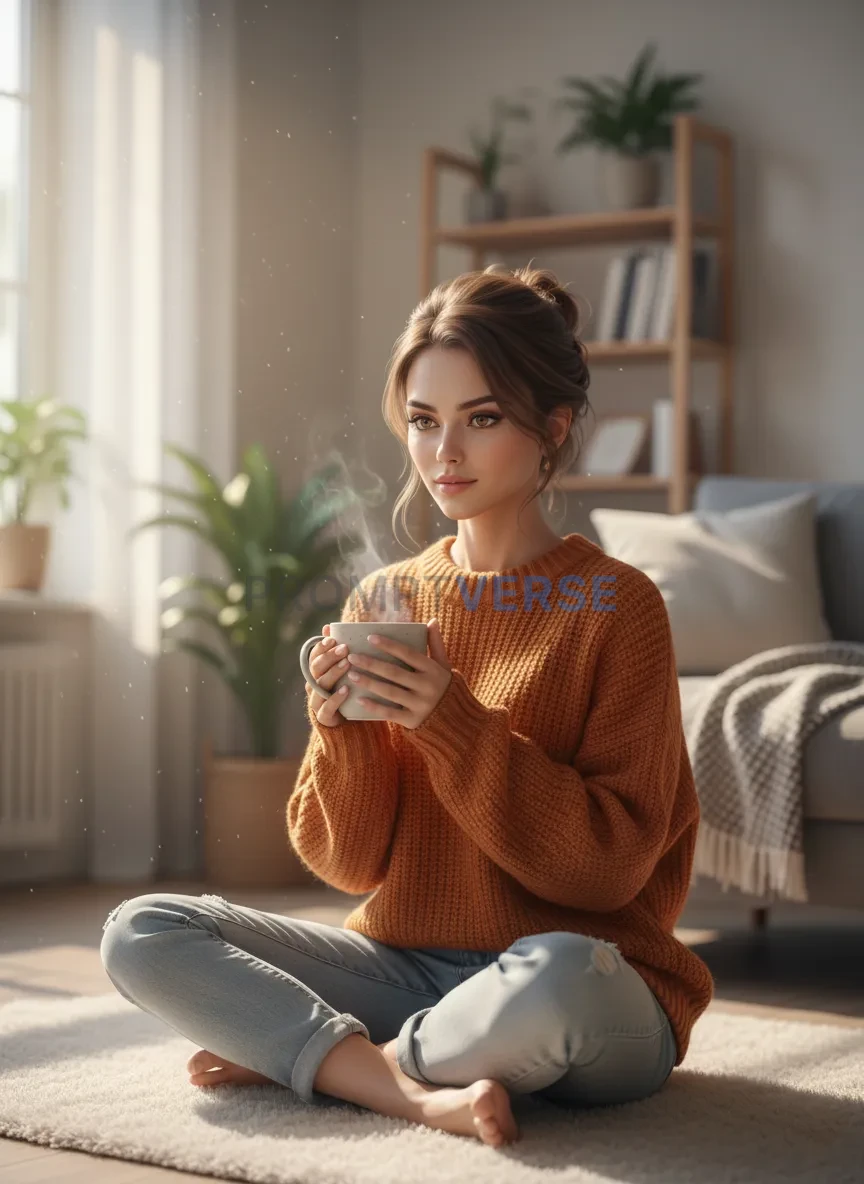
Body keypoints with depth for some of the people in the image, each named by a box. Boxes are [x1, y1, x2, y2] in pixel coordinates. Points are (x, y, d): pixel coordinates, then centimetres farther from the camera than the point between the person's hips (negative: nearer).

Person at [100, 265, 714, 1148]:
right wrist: (338, 726, -14)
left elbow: (609, 865, -12)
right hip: (404, 963, 4)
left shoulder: (614, 605, -6)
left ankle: (297, 1054, -12)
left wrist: (453, 722, -20)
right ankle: (422, 1094, -20)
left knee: (557, 976, -39)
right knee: (139, 933, -10)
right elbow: (350, 863, 5)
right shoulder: (380, 602, 6)